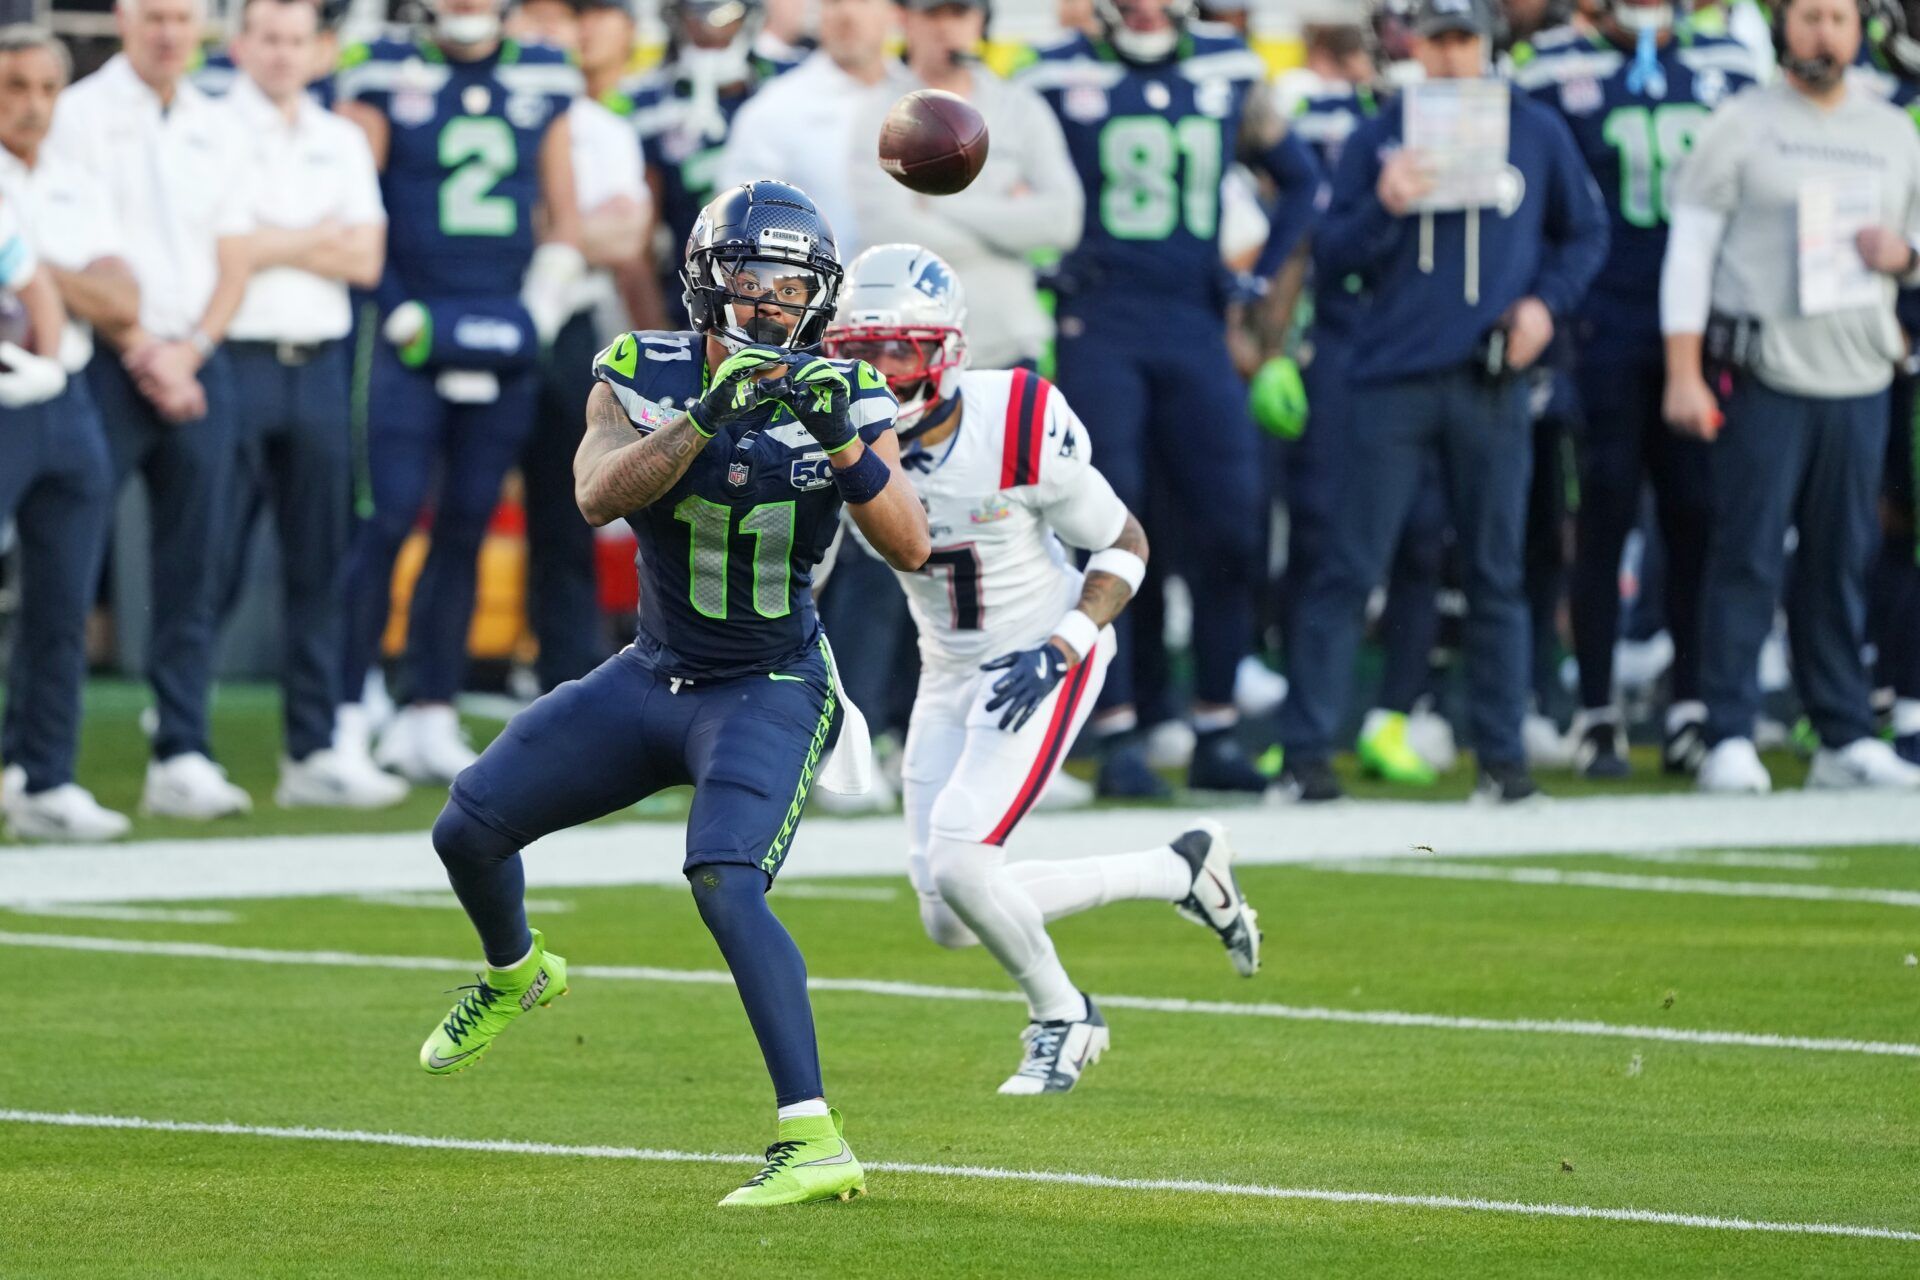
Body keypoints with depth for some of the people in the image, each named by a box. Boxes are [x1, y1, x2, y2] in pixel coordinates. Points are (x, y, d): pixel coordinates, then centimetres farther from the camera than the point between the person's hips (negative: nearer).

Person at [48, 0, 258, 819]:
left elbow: (233, 263, 11)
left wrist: (187, 351, -4)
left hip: (195, 363, 5)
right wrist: (140, 354, -11)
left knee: (191, 572, 2)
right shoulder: (81, 114, -1)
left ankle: (181, 756, 4)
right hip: (106, 362, -5)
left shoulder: (216, 131, 14)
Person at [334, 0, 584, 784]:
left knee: (466, 528, 6)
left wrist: (541, 308, 3)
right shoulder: (385, 78, -1)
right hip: (412, 336, -4)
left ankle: (430, 717, 11)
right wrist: (395, 316, -10)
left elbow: (563, 219, 14)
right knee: (388, 519, -10)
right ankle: (346, 712, -5)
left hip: (506, 341, 4)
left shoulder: (545, 83, 10)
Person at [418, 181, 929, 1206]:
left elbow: (909, 547, -22)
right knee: (468, 830, 4)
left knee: (726, 885, -28)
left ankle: (814, 1142, -30)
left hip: (770, 691, -4)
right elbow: (599, 496, -27)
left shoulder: (842, 398, -12)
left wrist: (844, 444, -36)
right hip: (654, 677, 4)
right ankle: (515, 974, 39)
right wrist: (704, 419, -39)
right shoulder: (647, 377, -8)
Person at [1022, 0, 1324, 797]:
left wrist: (1260, 275, 12)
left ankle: (1216, 737, 9)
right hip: (1097, 333, -3)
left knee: (1229, 528, -1)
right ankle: (1117, 738, -1)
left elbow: (1300, 176, 21)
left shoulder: (1229, 74, 8)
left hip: (1194, 328, 3)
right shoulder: (1058, 78, -2)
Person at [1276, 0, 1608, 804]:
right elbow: (1330, 257, 3)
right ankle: (1305, 751, -1)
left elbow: (1585, 233, 16)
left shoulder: (1536, 134, 6)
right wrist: (1382, 209, -15)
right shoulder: (1377, 142, 5)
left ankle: (1501, 752, 12)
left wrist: (1546, 302, -1)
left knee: (1495, 576, 5)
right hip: (1392, 377, -1)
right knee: (1348, 570, -4)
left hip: (1491, 383, 1)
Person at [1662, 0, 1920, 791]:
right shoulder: (1738, 127, 0)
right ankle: (1730, 739, -4)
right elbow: (1689, 250, -2)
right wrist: (1684, 373, -9)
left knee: (1842, 562, 6)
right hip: (1763, 375, -4)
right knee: (1747, 556, -6)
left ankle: (1846, 738, 11)